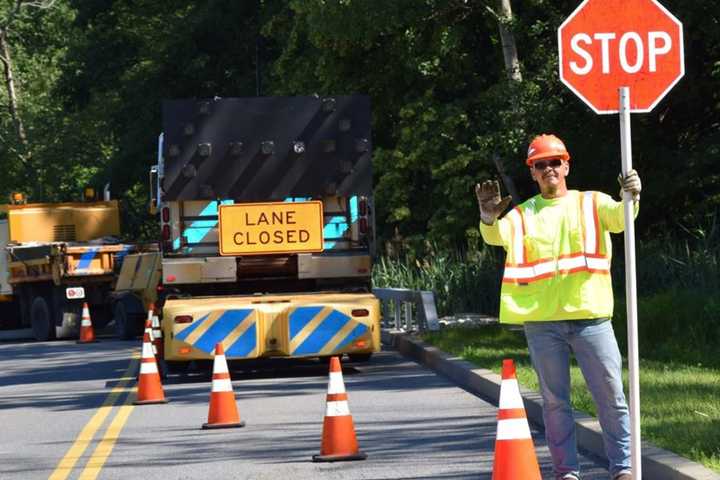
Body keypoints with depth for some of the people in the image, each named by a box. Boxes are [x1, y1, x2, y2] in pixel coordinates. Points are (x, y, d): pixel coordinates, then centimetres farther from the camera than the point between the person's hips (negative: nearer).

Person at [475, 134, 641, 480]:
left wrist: (631, 198, -33)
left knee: (611, 394, -2)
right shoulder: (522, 214, 11)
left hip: (590, 314, -1)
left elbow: (619, 218, -10)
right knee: (555, 401, 6)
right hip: (541, 321, 1)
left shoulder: (592, 204, 9)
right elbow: (497, 235, -7)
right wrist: (489, 217, -30)